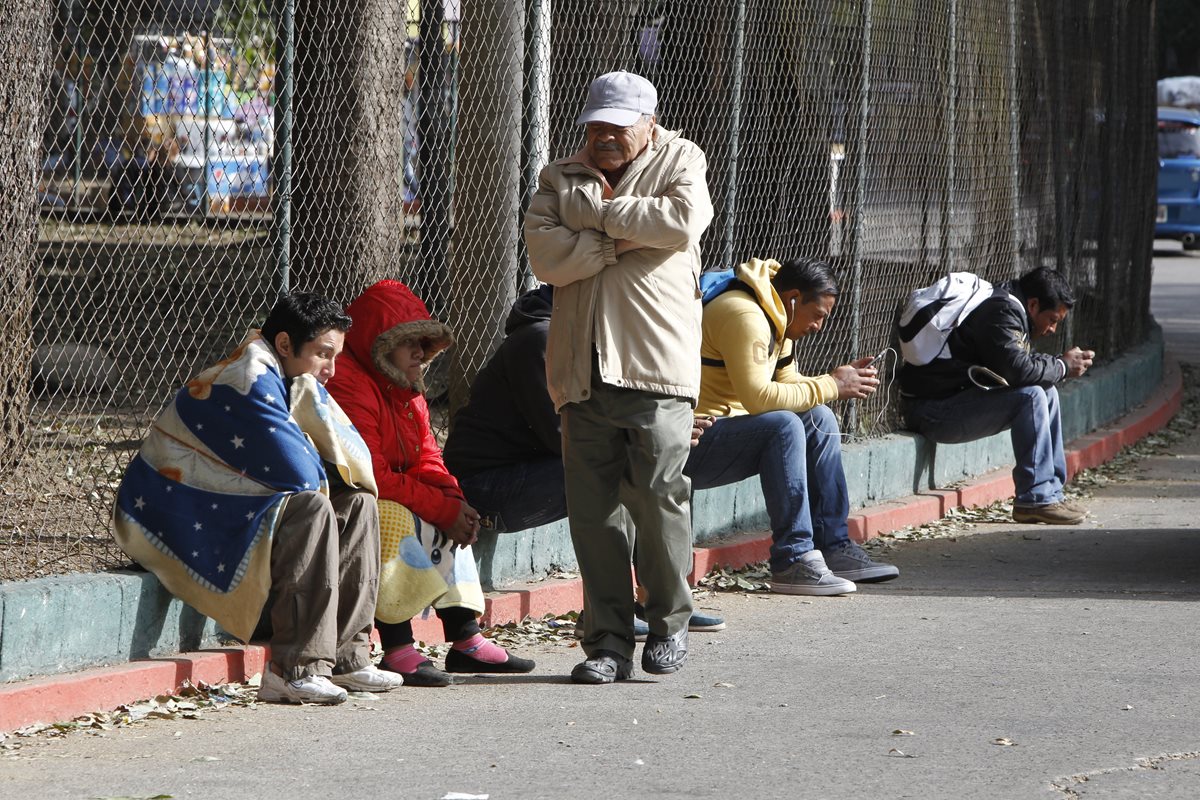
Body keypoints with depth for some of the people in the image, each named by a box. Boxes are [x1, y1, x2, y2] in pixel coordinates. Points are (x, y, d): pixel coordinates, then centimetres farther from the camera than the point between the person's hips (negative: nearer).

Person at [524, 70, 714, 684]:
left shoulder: (680, 160, 10)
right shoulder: (560, 179, 17)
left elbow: (684, 219, -11)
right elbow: (546, 255, 0)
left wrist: (604, 212, -3)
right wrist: (624, 241, -7)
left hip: (657, 364, -3)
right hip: (583, 371, 3)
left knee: (659, 496, -8)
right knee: (593, 511, 1)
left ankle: (669, 624, 9)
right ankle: (607, 641, 6)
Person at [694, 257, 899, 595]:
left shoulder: (777, 323, 15)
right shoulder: (744, 316, -19)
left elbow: (789, 387, 16)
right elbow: (759, 397, -27)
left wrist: (844, 380, 0)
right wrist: (830, 386, -19)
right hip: (693, 443, -11)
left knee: (819, 419, 3)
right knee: (783, 425, -29)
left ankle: (833, 548, 3)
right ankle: (793, 561, -27)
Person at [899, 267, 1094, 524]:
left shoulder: (1007, 306, 15)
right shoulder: (1001, 310, -18)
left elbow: (1023, 361, 16)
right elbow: (1017, 370, -27)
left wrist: (1065, 362, 1)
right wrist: (1062, 367, -12)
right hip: (932, 409, -11)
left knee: (1046, 393, 10)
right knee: (1030, 396, -22)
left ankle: (1052, 493, 8)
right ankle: (1035, 500, -18)